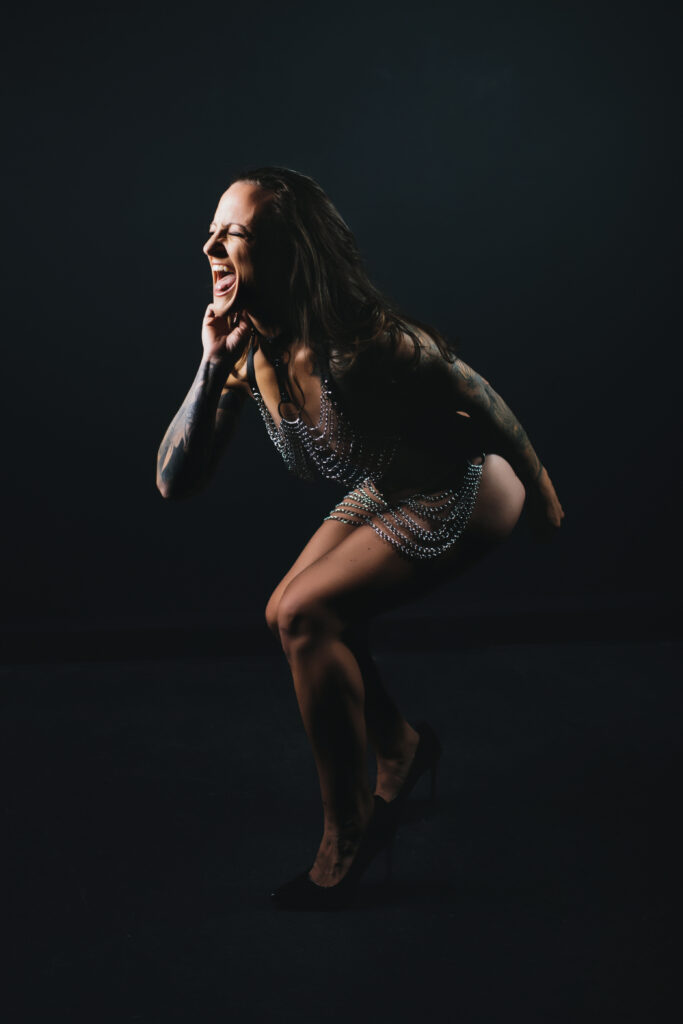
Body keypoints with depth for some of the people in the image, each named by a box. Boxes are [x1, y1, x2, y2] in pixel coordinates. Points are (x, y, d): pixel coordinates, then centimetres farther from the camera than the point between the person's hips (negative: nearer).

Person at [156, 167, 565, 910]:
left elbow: (483, 404, -20)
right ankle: (400, 747, 27)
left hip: (468, 490, -8)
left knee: (305, 614, -19)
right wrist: (211, 367, -25)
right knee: (284, 616, 0)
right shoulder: (248, 353, -10)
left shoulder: (359, 341, -33)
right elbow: (174, 483, -14)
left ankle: (345, 844, -4)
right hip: (385, 493, 8)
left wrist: (543, 499, -6)